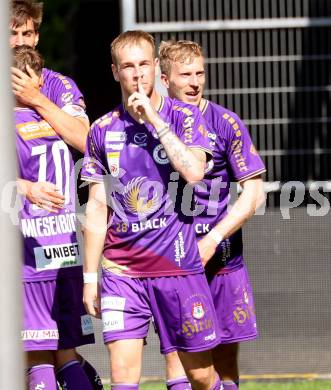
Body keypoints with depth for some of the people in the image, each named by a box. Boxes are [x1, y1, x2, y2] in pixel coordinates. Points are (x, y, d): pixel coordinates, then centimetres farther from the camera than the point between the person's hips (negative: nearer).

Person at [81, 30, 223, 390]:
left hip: (178, 265, -1)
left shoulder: (184, 117, 1)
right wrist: (90, 277, 9)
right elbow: (97, 209, 11)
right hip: (121, 270, 1)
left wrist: (153, 119, -15)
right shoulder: (103, 130, 8)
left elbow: (194, 171, -18)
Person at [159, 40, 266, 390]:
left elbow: (254, 192, -6)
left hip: (219, 255, -1)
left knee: (224, 351, 4)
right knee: (175, 348, -6)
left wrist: (213, 239, -14)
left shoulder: (225, 122, -4)